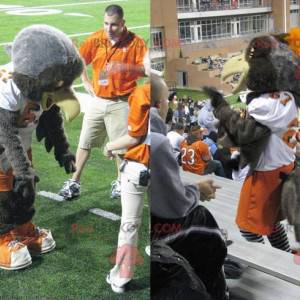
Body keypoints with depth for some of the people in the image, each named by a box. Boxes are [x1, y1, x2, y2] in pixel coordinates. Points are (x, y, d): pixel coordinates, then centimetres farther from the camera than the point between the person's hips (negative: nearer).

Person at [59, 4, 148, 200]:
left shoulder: (135, 42, -9)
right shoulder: (96, 39, 0)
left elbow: (145, 69, -14)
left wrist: (125, 67, -29)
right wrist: (86, 82, 9)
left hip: (121, 103, -3)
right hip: (98, 101, 3)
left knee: (121, 146, 5)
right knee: (85, 142, 7)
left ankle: (121, 182, 23)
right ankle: (75, 182, 16)